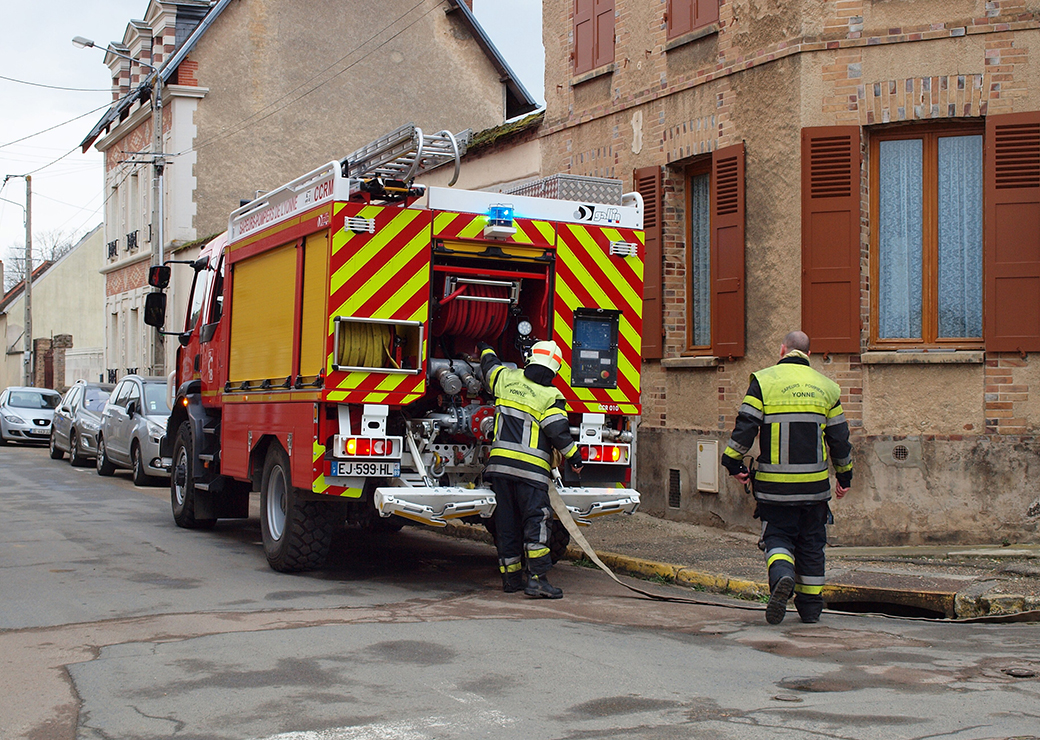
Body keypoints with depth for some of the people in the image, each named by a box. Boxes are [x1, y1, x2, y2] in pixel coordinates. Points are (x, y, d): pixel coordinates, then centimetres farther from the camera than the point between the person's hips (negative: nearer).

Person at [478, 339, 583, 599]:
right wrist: (573, 456, -1)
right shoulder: (551, 396, -4)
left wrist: (485, 350, 51)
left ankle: (511, 578, 16)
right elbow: (558, 430, -13)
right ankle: (537, 578, -14)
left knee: (506, 522, 11)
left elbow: (490, 365, 30)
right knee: (536, 521, -6)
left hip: (500, 462, 5)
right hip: (530, 469, -5)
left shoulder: (508, 378, 10)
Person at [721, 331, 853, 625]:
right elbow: (839, 437, 10)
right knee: (811, 542, 14)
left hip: (774, 484, -2)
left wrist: (733, 461, 1)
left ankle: (782, 576, -23)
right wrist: (844, 475, 20)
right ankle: (811, 606, 19)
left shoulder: (764, 381, -2)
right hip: (814, 483, 2)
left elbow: (745, 426, -9)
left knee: (777, 536, 7)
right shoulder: (826, 387, 7)